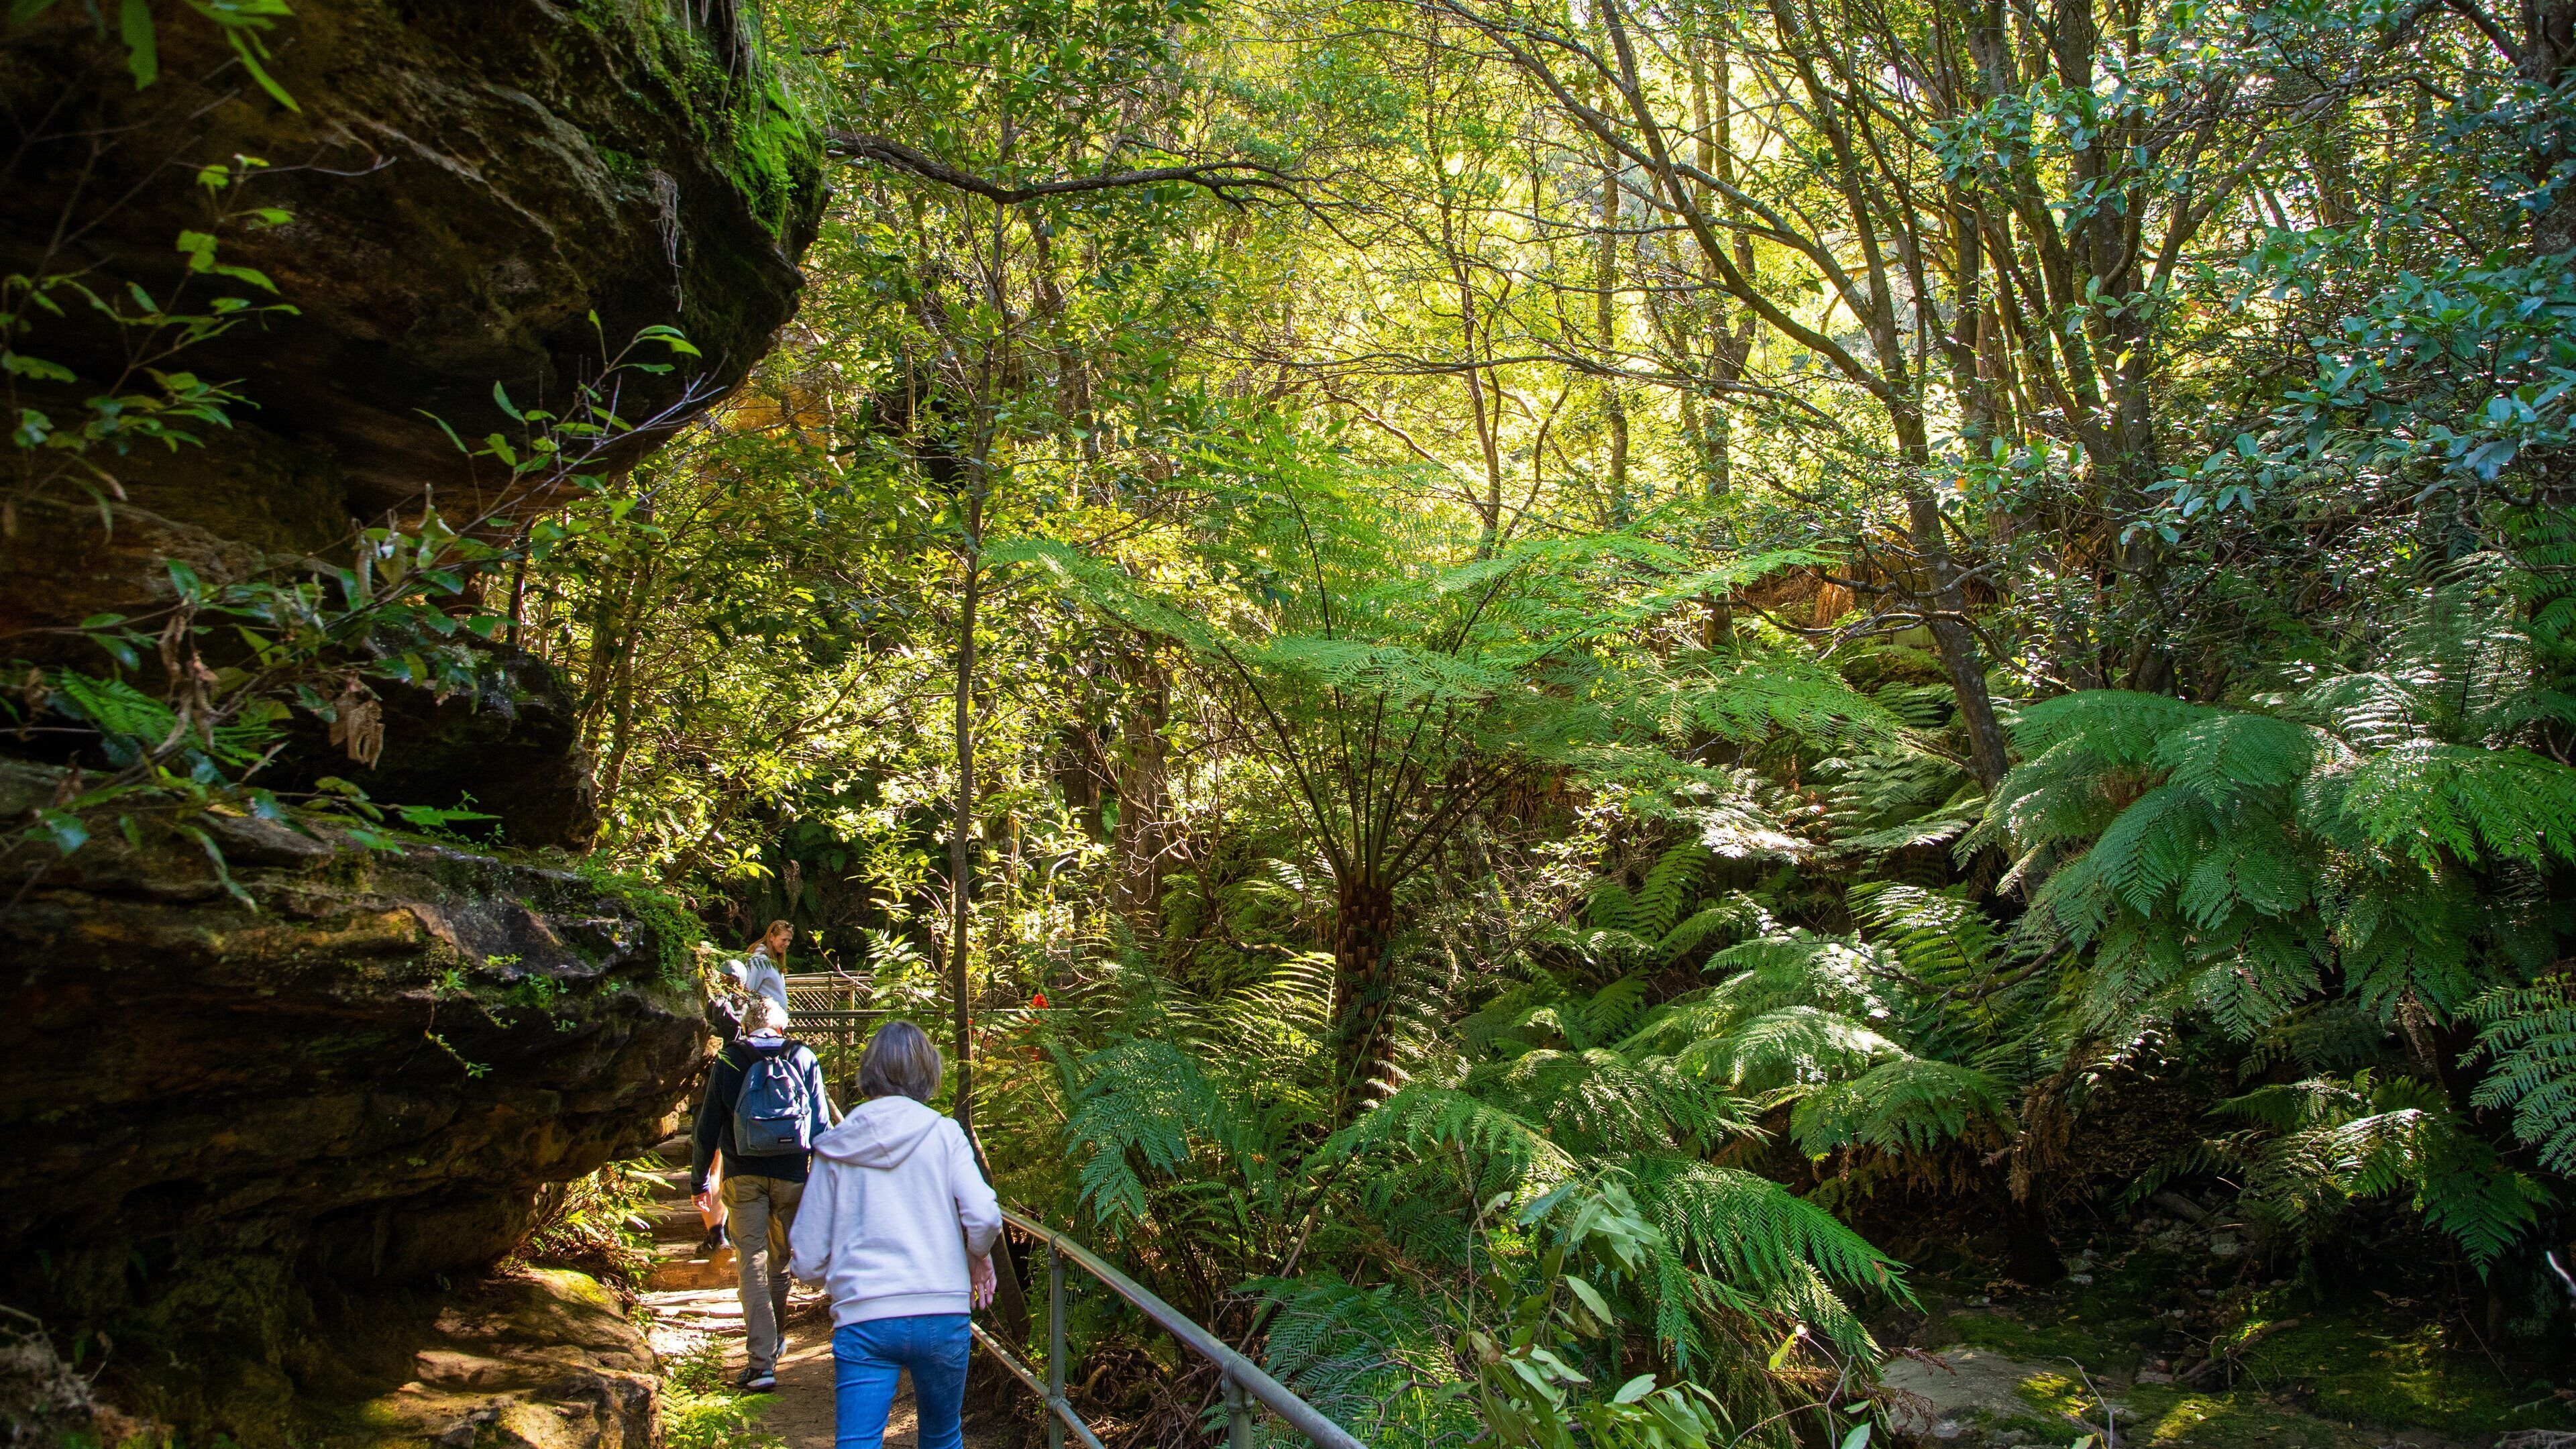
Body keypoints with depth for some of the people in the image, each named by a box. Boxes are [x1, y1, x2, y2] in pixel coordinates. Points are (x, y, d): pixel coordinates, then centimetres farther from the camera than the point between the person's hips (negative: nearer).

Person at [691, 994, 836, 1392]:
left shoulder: (728, 1062, 2)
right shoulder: (803, 1058, 4)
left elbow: (707, 1127, 4)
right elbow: (822, 1125, 2)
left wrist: (699, 1180, 14)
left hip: (743, 1176, -1)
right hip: (791, 1177, 1)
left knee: (753, 1265, -1)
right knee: (780, 1263, 16)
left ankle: (761, 1361, -9)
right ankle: (774, 1341, 34)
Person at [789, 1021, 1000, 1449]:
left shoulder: (836, 1149, 3)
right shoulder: (944, 1134, 0)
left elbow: (808, 1263, 4)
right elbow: (984, 1218, -12)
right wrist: (979, 1258, 10)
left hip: (862, 1321, 0)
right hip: (942, 1317, 0)